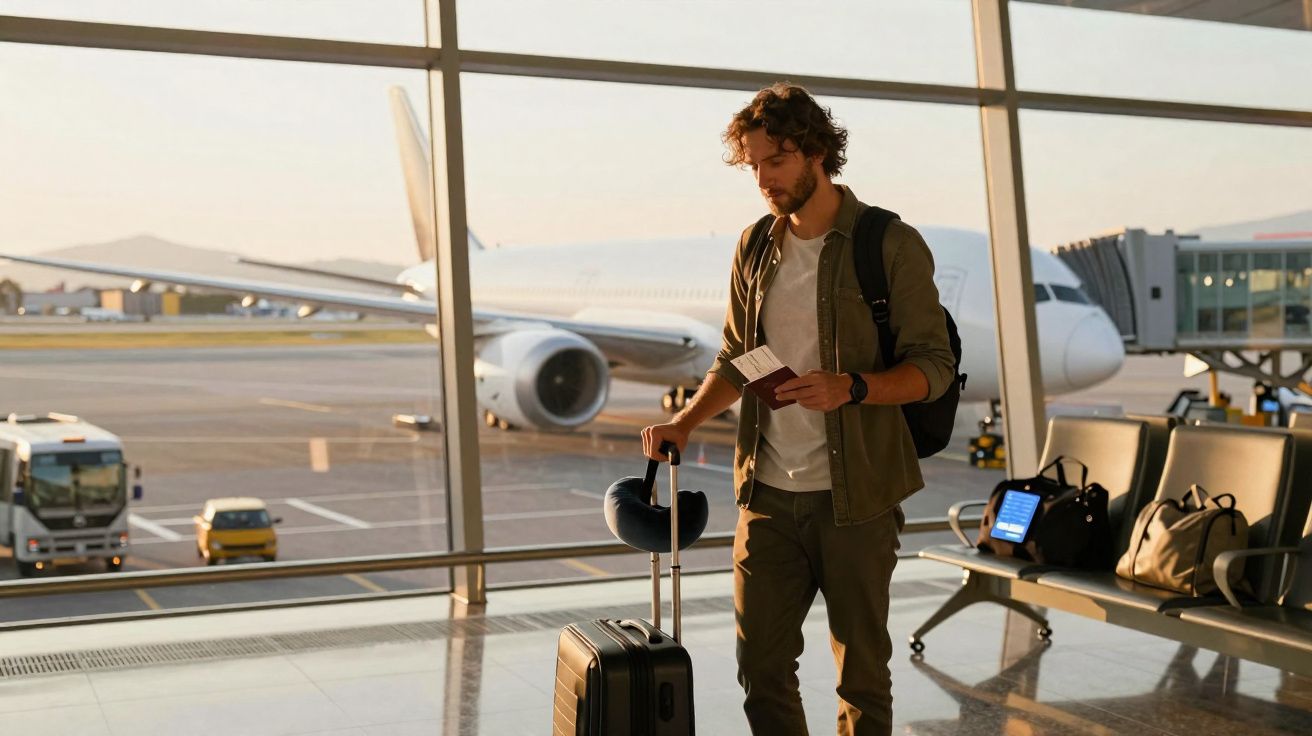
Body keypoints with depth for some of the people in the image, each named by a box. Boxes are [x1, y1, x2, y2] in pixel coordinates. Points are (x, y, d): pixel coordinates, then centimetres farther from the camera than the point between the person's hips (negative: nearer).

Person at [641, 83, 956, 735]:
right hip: (767, 492, 4)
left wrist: (851, 387, -24)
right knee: (761, 666, 8)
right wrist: (683, 423, 2)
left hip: (854, 495, -4)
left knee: (862, 675, 6)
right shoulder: (755, 248, 10)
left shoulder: (892, 245, -5)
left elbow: (933, 367, -7)